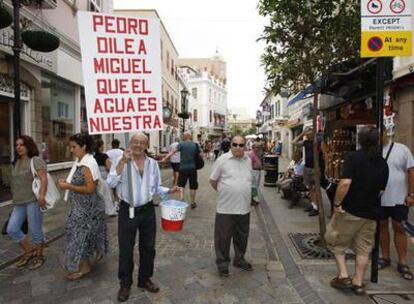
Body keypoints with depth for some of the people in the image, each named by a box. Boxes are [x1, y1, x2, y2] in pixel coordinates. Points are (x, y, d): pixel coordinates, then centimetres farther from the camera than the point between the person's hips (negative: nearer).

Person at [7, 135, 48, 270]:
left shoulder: (36, 160, -8)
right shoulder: (17, 162, 16)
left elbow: (44, 178, -20)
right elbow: (16, 182, 23)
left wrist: (42, 195, -32)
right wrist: (15, 198, 23)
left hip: (34, 200, -7)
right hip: (19, 202, 8)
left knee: (35, 231, 2)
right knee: (11, 229, 4)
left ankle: (39, 256, 21)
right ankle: (29, 251, 24)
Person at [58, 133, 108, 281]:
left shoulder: (88, 164, -23)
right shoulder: (79, 161, 6)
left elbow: (90, 188, -26)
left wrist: (69, 186, -22)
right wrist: (67, 182, -1)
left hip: (87, 207, -9)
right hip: (81, 206, 9)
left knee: (81, 235, 2)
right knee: (88, 234, 21)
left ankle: (84, 267, 18)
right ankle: (95, 255, 40)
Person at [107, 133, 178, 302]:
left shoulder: (153, 163, 3)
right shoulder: (121, 161, -7)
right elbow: (111, 183, -19)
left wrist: (170, 191, -8)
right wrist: (123, 162, -24)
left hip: (148, 210, 3)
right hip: (127, 211, -3)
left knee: (148, 247, 15)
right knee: (126, 248, 10)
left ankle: (144, 279, 37)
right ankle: (125, 283, 31)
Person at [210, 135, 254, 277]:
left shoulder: (248, 160, 6)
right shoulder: (222, 160, -9)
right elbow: (213, 181, -1)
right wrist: (223, 192, 7)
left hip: (244, 207, 5)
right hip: (226, 207, -5)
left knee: (242, 237, 19)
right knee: (223, 237, 7)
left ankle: (239, 259, 39)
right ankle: (222, 263, 25)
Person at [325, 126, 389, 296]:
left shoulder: (353, 157, -14)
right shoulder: (383, 163, 5)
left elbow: (345, 182, -25)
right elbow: (381, 190, 11)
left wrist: (337, 203, -16)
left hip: (349, 210, -5)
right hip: (370, 213, 5)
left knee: (336, 242, 14)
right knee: (363, 248, 15)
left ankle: (343, 276, 12)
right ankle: (358, 283, 23)